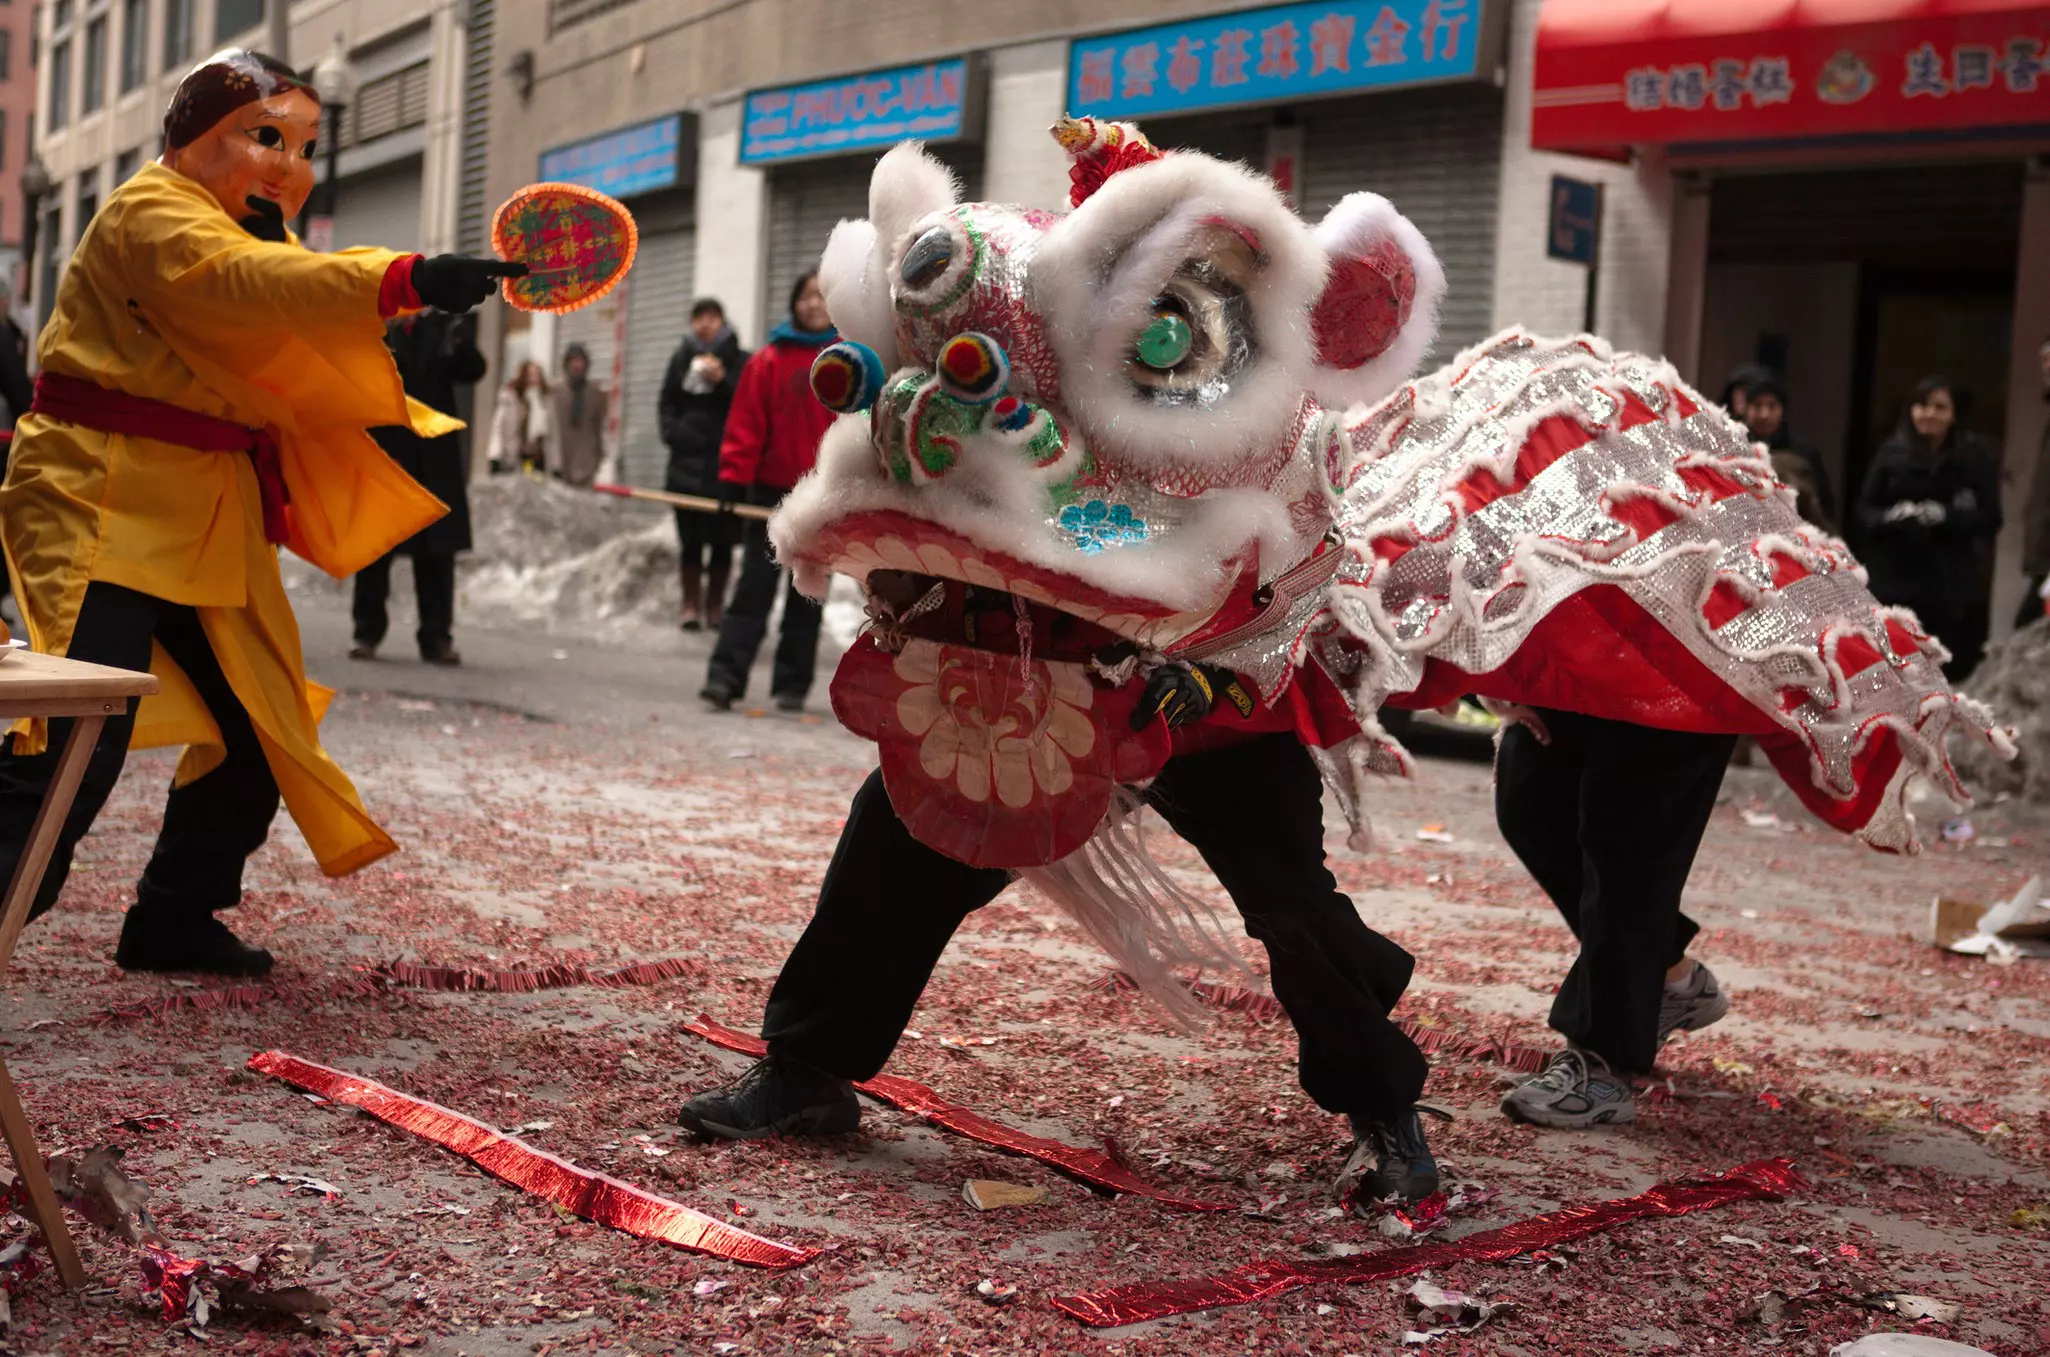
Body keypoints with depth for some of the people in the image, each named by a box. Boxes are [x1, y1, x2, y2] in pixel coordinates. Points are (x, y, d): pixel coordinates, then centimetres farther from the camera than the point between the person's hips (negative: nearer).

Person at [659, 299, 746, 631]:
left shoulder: (740, 361, 2)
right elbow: (666, 404, 16)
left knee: (722, 540, -1)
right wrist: (673, 432, 0)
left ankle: (715, 604, 9)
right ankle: (691, 604, 9)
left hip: (726, 463, -2)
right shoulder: (682, 359, 12)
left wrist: (723, 381, -15)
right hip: (688, 460, 2)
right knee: (690, 538, 2)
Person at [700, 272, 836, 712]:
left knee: (808, 594, 8)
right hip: (772, 492, -1)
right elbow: (745, 424, -3)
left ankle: (792, 685, 14)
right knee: (754, 587, -2)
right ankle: (725, 677, -5)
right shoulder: (769, 361, -1)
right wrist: (733, 481, -9)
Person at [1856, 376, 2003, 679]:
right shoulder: (1891, 453, 5)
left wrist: (1945, 517, -18)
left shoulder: (1975, 457, 2)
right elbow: (1864, 511, 6)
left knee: (1948, 672, -6)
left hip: (1953, 588, -1)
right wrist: (1892, 516, -15)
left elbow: (1989, 519, -2)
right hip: (1894, 581, 1)